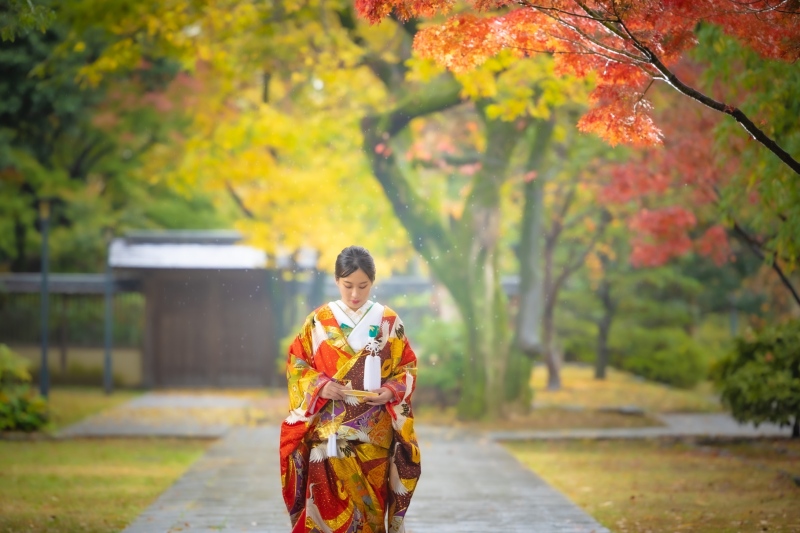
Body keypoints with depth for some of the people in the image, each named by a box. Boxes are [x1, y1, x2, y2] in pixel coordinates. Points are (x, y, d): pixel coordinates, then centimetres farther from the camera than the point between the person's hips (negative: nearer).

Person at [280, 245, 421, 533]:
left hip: (374, 433, 1)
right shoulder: (319, 320, 3)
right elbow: (296, 363, 6)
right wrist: (319, 386, -12)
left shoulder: (389, 322, 4)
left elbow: (408, 367, 8)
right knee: (328, 500, -8)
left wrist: (390, 392, -10)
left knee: (370, 502, 0)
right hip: (329, 431, -1)